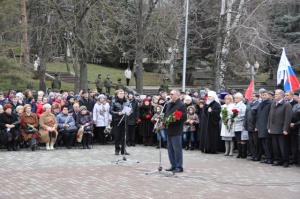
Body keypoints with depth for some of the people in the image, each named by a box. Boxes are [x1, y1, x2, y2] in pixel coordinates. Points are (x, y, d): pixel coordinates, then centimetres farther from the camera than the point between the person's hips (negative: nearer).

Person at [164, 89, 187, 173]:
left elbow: (184, 118, -15)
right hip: (169, 130, 8)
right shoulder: (169, 104, 16)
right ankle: (173, 165, 21)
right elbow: (166, 115, 25)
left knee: (177, 149, -3)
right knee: (170, 149, 12)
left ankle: (179, 167, 4)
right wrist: (165, 120, 4)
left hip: (176, 131, -8)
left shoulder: (182, 105, -9)